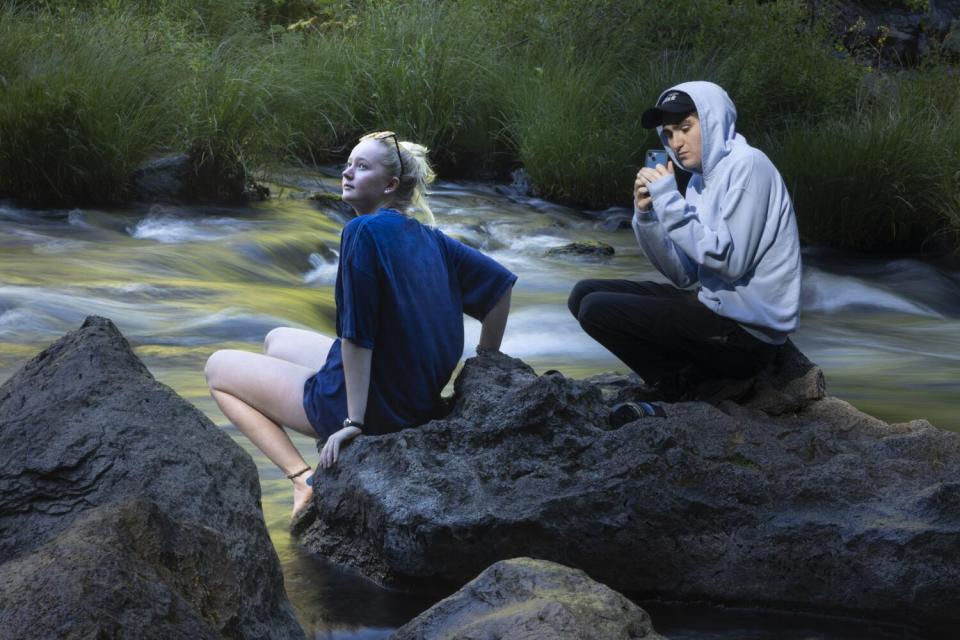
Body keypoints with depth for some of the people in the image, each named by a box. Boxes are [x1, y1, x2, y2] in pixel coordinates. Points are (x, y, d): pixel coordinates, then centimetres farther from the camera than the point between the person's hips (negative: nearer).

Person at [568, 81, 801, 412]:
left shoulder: (748, 165, -14)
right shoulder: (701, 180, 12)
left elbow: (730, 263, -23)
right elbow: (685, 276, 8)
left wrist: (670, 202, -19)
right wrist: (647, 214, -5)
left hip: (746, 332, -10)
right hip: (713, 304, 10)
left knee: (597, 310, -15)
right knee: (585, 294, 11)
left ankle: (683, 387, 0)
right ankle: (676, 384, 4)